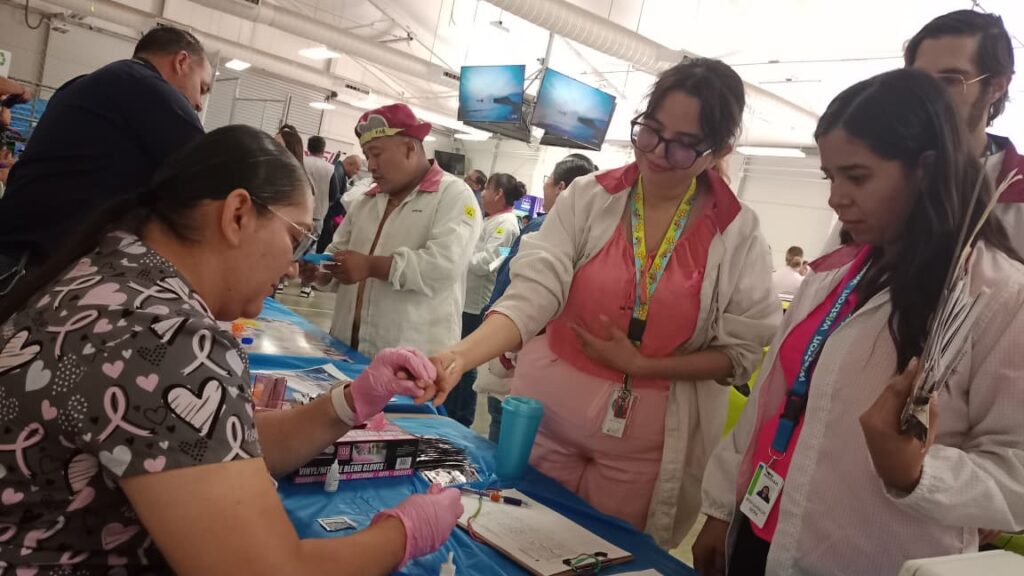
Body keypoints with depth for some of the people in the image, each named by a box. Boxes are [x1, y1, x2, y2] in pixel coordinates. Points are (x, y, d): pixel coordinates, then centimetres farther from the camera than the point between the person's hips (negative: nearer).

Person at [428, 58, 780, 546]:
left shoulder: (739, 233, -7)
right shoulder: (587, 197, -8)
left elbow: (743, 352, -5)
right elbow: (532, 294, -18)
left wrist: (640, 364, -15)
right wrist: (460, 355, -34)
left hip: (645, 438, 0)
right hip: (546, 411, 1)